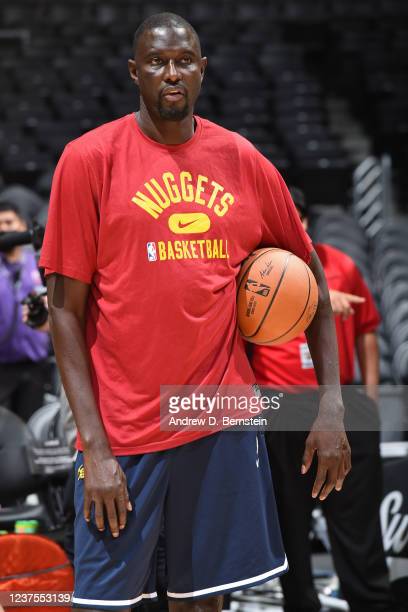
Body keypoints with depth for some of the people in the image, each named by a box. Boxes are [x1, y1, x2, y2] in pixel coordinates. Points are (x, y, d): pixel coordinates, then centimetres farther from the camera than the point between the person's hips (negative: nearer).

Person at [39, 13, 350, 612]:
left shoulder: (242, 161, 5)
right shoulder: (90, 158, -5)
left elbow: (310, 275, 13)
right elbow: (66, 307, -5)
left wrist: (332, 405, 4)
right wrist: (94, 445, -12)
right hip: (124, 427, -3)